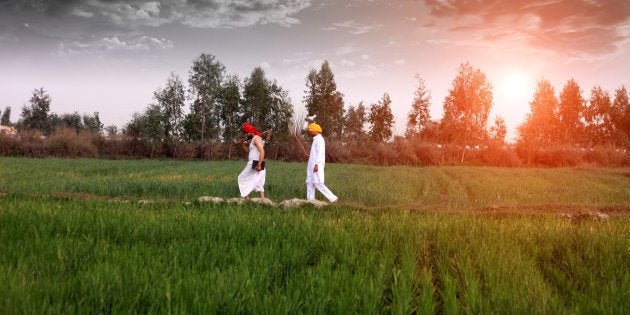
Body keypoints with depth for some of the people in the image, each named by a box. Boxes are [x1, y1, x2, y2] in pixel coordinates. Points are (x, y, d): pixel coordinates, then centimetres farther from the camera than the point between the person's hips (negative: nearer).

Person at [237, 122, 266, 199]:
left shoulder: (256, 138, -13)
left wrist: (259, 164, -29)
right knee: (259, 183, 7)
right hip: (255, 164, 10)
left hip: (255, 164, -10)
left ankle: (246, 197, 0)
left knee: (243, 178, 0)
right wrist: (242, 144, 13)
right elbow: (249, 151, 28)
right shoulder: (252, 140, 20)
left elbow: (262, 151, -23)